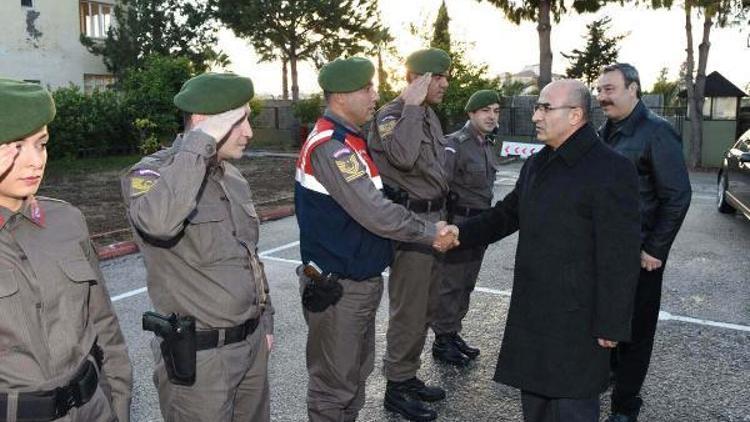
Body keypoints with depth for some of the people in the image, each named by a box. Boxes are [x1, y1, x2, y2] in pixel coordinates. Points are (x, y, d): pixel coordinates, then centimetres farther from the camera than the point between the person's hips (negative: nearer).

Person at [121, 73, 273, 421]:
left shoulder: (232, 176, 8)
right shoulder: (149, 173, -15)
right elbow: (159, 221, -40)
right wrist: (202, 142, -32)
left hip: (252, 342, 7)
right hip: (198, 355, -7)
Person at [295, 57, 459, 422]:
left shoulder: (348, 139, 10)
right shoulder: (331, 146, -22)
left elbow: (373, 203, 13)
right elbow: (376, 214, -26)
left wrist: (430, 228, 5)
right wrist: (431, 233, -14)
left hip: (360, 280, 10)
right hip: (337, 288, -10)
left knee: (357, 370, 24)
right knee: (335, 383, 6)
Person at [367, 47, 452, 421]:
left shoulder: (429, 115, 14)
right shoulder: (390, 116, -14)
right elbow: (403, 157, -35)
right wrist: (411, 106, -25)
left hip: (432, 219, 9)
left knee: (422, 306, 17)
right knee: (408, 309, -2)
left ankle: (408, 375, 31)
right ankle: (396, 386, 14)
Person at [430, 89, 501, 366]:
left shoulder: (488, 145, 13)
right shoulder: (455, 144, -14)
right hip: (457, 224, -8)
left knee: (465, 284, 15)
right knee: (448, 285, 0)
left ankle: (453, 333, 28)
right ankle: (442, 341, 13)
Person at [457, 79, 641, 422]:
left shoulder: (611, 170, -17)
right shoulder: (536, 164, 10)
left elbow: (620, 257, -17)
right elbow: (507, 214, 18)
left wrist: (611, 325, -16)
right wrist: (460, 234, 3)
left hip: (576, 320, -8)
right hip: (531, 311, 8)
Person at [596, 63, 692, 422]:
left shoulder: (656, 132, -13)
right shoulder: (605, 133, 9)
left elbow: (677, 196, -15)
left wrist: (655, 250, -16)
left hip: (638, 254, -6)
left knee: (633, 330, 6)